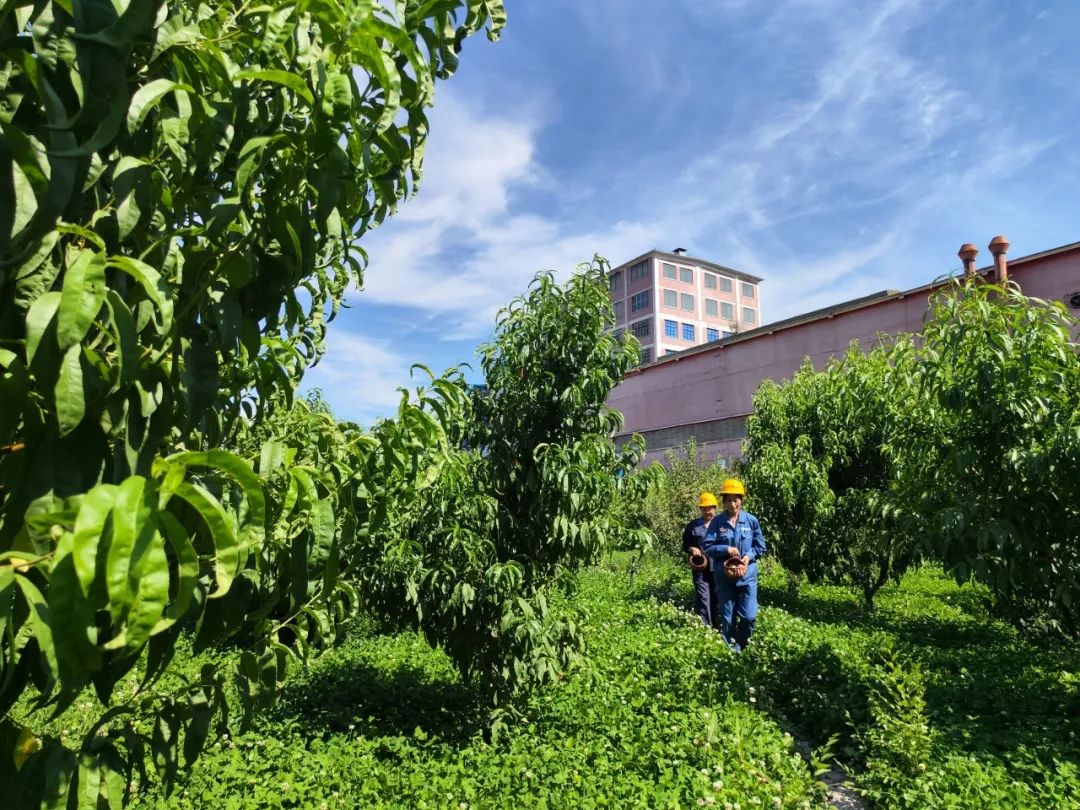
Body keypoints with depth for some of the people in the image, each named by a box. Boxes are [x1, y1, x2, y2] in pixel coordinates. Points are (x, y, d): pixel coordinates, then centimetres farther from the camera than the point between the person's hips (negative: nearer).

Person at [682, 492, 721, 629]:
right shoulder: (693, 525, 6)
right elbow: (685, 545, 11)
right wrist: (692, 549, -9)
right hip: (700, 568, 0)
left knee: (717, 599, 10)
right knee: (703, 599, -4)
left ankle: (717, 627, 24)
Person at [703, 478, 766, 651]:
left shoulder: (751, 520, -2)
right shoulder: (717, 522, -5)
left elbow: (761, 546, 6)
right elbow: (707, 547, -4)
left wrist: (749, 555, -12)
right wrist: (726, 549, -18)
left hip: (747, 575, 1)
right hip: (724, 576, 0)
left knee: (749, 616, -1)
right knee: (727, 617, 9)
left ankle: (741, 647, 25)